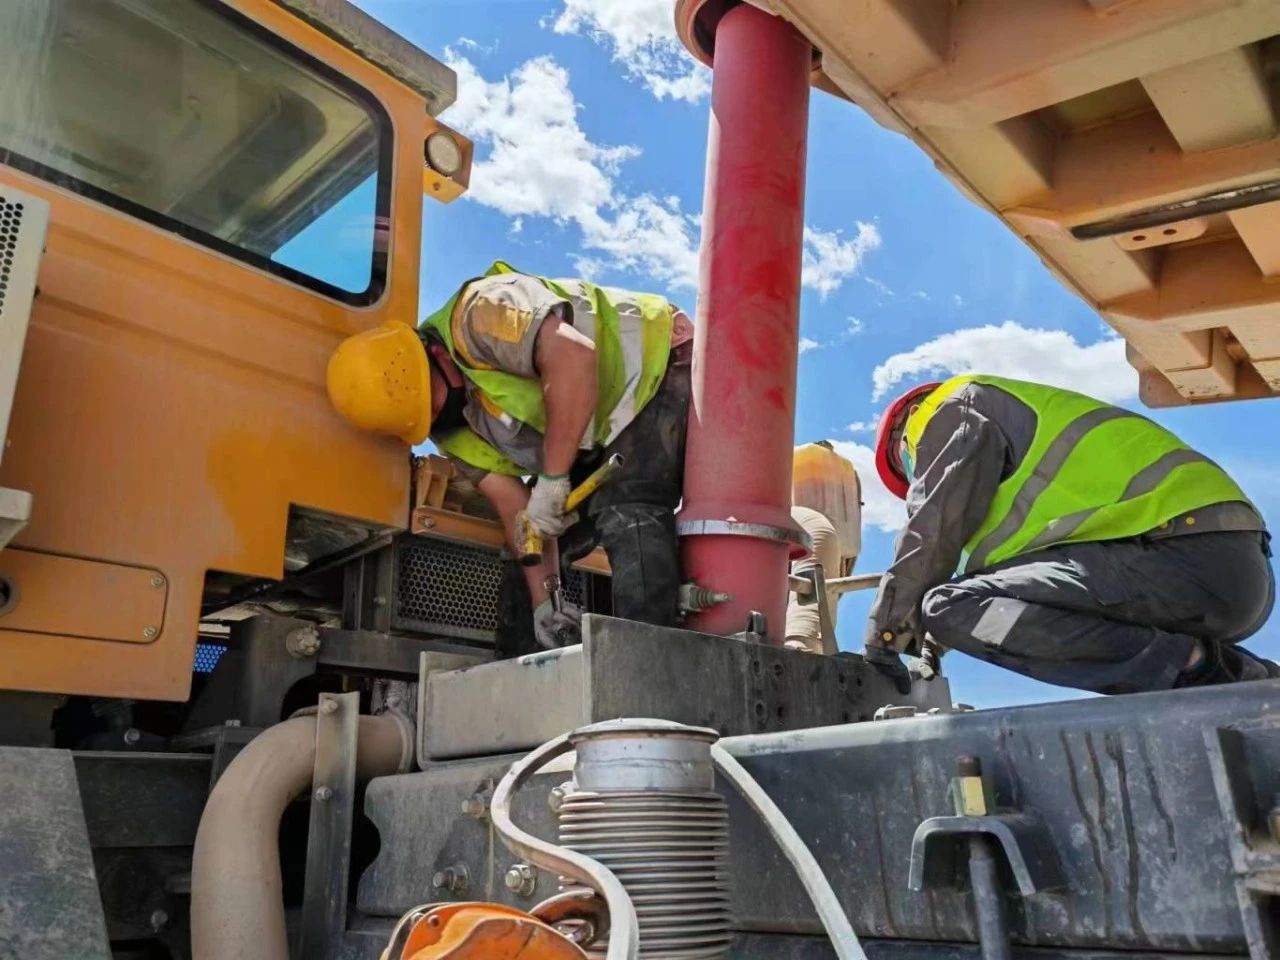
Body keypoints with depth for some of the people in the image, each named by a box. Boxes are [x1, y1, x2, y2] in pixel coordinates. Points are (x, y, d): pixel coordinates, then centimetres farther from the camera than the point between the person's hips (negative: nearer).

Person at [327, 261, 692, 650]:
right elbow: (515, 507, -4)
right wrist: (543, 601, -14)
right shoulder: (453, 429, -2)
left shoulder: (475, 318, -27)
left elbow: (573, 355, -41)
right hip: (609, 430, 9)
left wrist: (552, 480, -34)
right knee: (548, 526, 7)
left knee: (627, 514, -27)